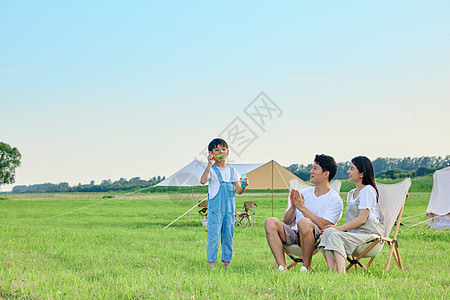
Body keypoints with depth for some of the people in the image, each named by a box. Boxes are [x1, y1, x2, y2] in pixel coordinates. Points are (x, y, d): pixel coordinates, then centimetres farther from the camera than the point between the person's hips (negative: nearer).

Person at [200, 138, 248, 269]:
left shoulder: (232, 171, 13)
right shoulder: (211, 169, -2)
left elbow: (238, 190, 10)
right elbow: (203, 181, -23)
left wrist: (244, 185, -12)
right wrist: (210, 165, -28)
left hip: (229, 209, 5)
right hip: (215, 209, -5)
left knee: (228, 236, 8)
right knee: (213, 235, -6)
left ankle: (227, 262, 15)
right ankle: (211, 263, -1)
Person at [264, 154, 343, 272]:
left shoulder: (335, 199, 2)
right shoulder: (304, 193, 20)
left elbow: (324, 225, -14)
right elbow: (286, 221, 16)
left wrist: (302, 208, -13)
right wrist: (293, 207, -5)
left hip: (317, 237, -6)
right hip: (295, 234, 6)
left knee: (304, 222, -38)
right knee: (270, 222, -20)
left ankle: (307, 267, -21)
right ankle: (282, 267, -27)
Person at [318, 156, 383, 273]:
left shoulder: (368, 190, -4)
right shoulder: (351, 194, 24)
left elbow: (361, 219, -13)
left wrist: (340, 228, -12)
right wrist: (339, 228, 3)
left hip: (369, 233, -7)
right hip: (353, 233, 7)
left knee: (336, 236, -30)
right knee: (328, 231, -20)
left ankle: (341, 272, -43)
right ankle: (331, 271, -35)